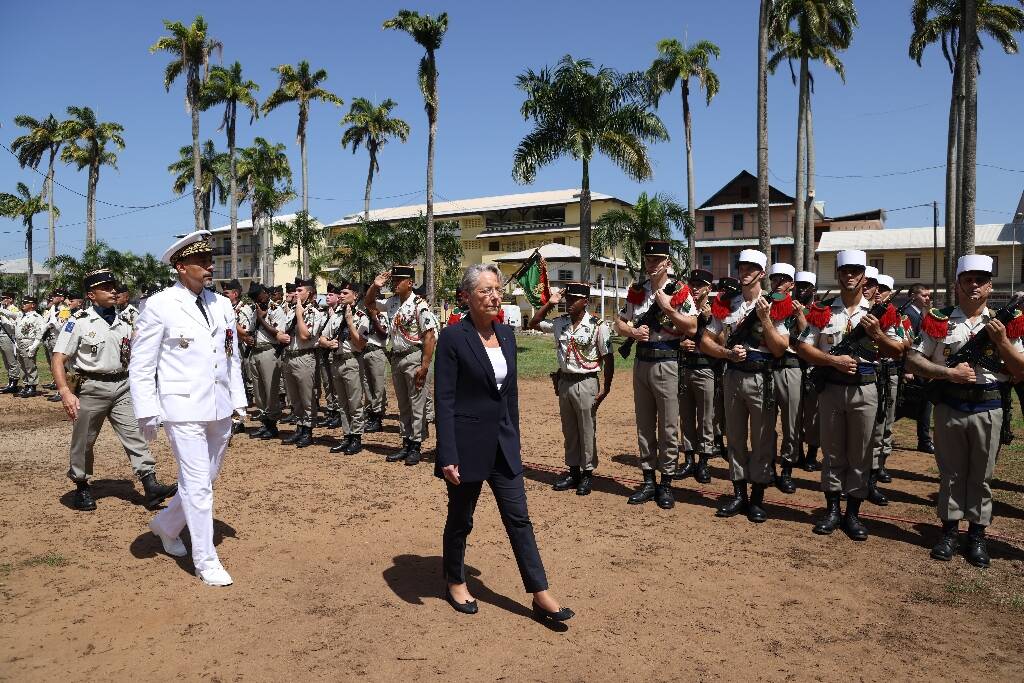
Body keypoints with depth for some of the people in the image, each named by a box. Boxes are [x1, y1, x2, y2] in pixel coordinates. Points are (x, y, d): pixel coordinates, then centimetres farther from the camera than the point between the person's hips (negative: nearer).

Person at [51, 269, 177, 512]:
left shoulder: (123, 322, 9)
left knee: (135, 434, -4)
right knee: (83, 441, 9)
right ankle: (81, 487, 28)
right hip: (92, 388, -4)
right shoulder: (79, 322, -7)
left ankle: (150, 485, -7)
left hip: (122, 386, 4)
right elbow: (58, 359, -10)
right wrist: (65, 392, -22)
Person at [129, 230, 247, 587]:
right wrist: (146, 413, -9)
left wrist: (238, 401, 11)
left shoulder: (222, 304, 8)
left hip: (220, 409, 6)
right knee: (197, 484, -3)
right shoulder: (159, 306, -7)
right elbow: (141, 366, -5)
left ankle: (166, 524, 43)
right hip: (183, 409, -6)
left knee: (207, 479, 17)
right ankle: (206, 561, 11)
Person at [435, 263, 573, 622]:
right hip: (467, 444, -5)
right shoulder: (452, 337, -14)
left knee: (519, 518, 8)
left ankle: (540, 594, 16)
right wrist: (448, 456, -18)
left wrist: (514, 440, 15)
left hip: (503, 444, 5)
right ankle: (455, 582, 36)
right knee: (460, 519, 13)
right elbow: (444, 400, -15)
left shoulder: (506, 334, 5)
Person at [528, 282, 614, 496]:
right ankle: (573, 471, 26)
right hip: (564, 381, 6)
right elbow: (533, 323, 12)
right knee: (569, 430, 14)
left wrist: (606, 388, -11)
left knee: (587, 431, 3)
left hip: (585, 383, -6)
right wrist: (549, 304, 1)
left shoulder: (597, 325, -11)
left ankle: (588, 473, 16)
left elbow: (608, 357, -9)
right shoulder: (560, 322, 5)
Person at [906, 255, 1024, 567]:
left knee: (981, 475, 10)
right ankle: (950, 531, 22)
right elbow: (913, 359, -2)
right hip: (949, 408, 0)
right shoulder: (939, 320, 0)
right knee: (951, 472, 10)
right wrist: (948, 372, -14)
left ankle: (977, 535, 23)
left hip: (988, 410, 1)